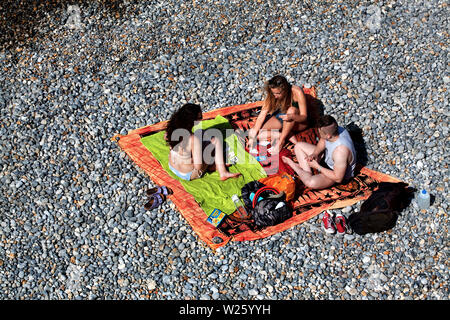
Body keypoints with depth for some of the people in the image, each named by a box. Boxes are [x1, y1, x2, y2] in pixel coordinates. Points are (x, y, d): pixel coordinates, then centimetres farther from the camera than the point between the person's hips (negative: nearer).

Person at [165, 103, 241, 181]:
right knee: (216, 140, 0)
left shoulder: (172, 129, -14)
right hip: (188, 174, -7)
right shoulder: (194, 139, -33)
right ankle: (223, 172, 15)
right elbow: (198, 166, -29)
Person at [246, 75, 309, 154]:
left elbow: (304, 117, -25)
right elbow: (262, 114, -20)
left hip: (298, 121, -3)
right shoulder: (271, 94, -18)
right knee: (252, 133, -17)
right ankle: (287, 135, -18)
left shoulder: (297, 92, -28)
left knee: (292, 110, -39)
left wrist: (291, 116, -47)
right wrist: (253, 136, -27)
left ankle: (281, 141, -25)